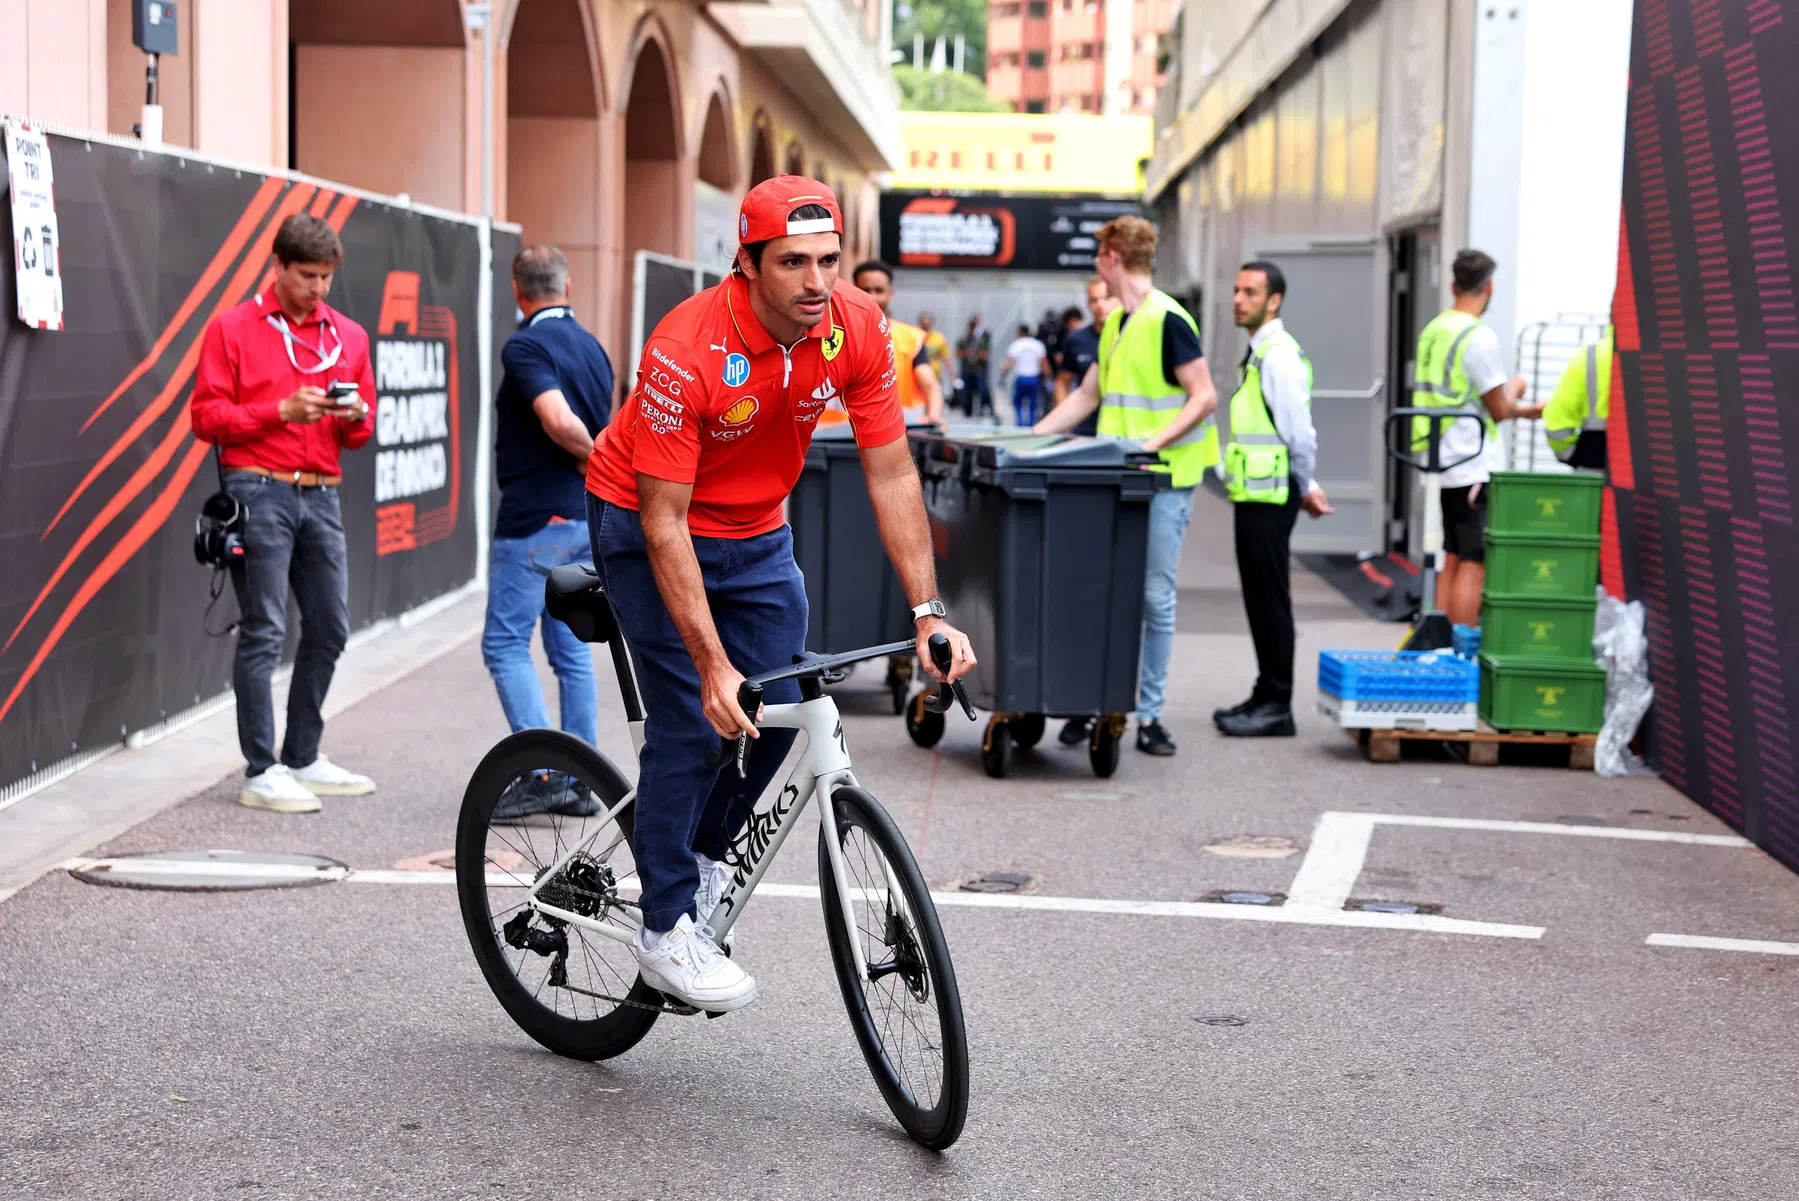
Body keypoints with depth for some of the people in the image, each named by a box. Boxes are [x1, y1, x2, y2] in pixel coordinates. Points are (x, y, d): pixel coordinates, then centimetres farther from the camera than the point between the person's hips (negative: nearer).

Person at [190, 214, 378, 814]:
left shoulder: (348, 335, 14)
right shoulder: (232, 329, 0)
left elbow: (363, 429, 16)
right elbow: (206, 416, -5)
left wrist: (355, 416, -8)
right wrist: (282, 412, -15)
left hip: (321, 494, 6)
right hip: (259, 491, -5)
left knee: (329, 629, 8)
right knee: (263, 632, -6)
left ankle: (303, 759, 21)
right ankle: (261, 773, -2)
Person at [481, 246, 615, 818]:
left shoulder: (526, 346, -13)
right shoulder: (592, 346, 13)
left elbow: (558, 421, -26)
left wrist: (597, 459, -11)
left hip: (535, 519, -8)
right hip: (584, 518, 8)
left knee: (505, 644, -3)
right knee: (571, 651, 12)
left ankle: (544, 774, -11)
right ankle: (581, 782, 13)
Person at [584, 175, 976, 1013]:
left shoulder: (856, 328, -19)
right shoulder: (686, 349, -33)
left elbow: (891, 476, -12)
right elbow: (664, 521, -31)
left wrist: (928, 613, -18)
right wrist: (712, 666, -34)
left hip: (755, 532, 5)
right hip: (641, 524, -5)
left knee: (779, 711, -1)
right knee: (693, 718, -12)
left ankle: (700, 857, 27)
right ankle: (666, 928, 3)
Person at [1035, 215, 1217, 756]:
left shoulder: (1167, 320, -11)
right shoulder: (1115, 323, 14)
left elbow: (1204, 397, -13)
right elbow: (1087, 396, 21)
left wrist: (1154, 442, -23)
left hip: (1163, 479, -7)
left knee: (1155, 598, 1)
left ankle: (1149, 714, 8)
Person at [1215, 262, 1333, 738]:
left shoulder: (1278, 355, -15)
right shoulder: (1259, 352, 17)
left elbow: (1299, 432, -17)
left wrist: (1304, 488, -7)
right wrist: (1304, 486, 18)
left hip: (1269, 495, -10)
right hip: (1255, 495, 10)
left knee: (1270, 597, -5)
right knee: (1260, 596, 13)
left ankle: (1276, 704, -1)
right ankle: (1267, 697, 21)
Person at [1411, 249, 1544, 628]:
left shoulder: (1433, 332, 11)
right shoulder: (1480, 338, -15)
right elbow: (1499, 409, -10)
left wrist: (1523, 410, 25)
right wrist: (1514, 388, 12)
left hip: (1448, 465, 9)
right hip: (1476, 469, -9)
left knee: (1453, 561, 13)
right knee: (1474, 565, -7)